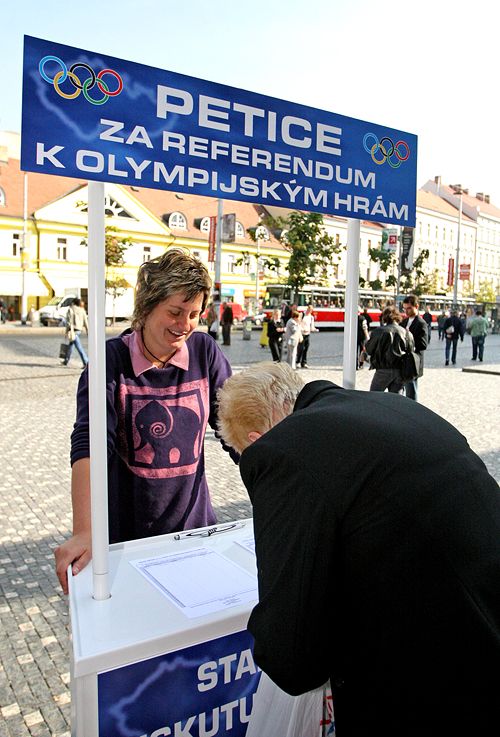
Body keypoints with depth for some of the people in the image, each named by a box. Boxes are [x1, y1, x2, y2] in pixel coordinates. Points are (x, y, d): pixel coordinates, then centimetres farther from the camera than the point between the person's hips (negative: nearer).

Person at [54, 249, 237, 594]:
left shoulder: (205, 352, -5)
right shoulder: (112, 359, -13)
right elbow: (89, 444, -24)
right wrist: (84, 531, -35)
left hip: (194, 523, 3)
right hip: (123, 531, -2)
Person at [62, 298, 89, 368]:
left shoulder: (71, 310, -7)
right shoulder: (82, 310, 9)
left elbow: (69, 322, -12)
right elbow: (85, 322, 7)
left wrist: (66, 332, -10)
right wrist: (88, 331, 9)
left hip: (72, 330, -7)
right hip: (79, 330, 7)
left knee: (79, 347, -11)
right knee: (70, 345, 21)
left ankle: (86, 362, -18)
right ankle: (66, 361, 32)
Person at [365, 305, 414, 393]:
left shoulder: (379, 331, -7)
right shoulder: (406, 333, 2)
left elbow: (369, 349, -1)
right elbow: (410, 351, 3)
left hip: (384, 370, -3)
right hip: (400, 371, 3)